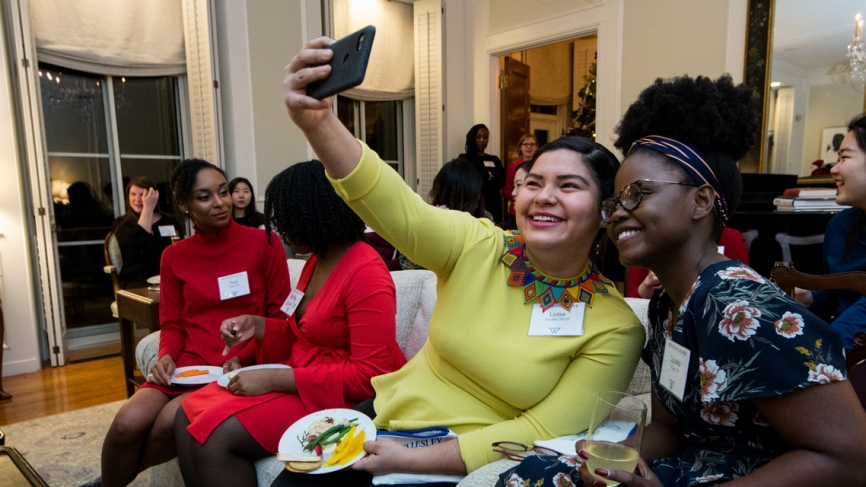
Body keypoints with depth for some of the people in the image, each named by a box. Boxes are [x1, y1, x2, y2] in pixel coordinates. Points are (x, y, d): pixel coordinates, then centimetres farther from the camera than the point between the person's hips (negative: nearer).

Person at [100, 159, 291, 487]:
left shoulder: (264, 243, -2)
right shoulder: (174, 256, 10)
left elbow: (280, 317, -1)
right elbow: (172, 324, 13)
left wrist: (242, 359, -14)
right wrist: (166, 356, -8)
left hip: (243, 366, -3)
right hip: (188, 364, 3)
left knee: (172, 421, -24)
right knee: (127, 423, -21)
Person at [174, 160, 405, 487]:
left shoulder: (366, 272, -21)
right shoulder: (317, 259, 9)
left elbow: (369, 375, -25)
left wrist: (274, 379, -23)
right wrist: (257, 326, 4)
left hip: (343, 398, -9)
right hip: (303, 380, 10)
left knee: (216, 437, -20)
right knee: (190, 417, -2)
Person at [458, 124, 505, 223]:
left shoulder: (494, 160, 16)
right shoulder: (463, 159, 8)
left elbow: (500, 182, 3)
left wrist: (479, 180, -7)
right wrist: (488, 177, 1)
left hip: (493, 206, 3)